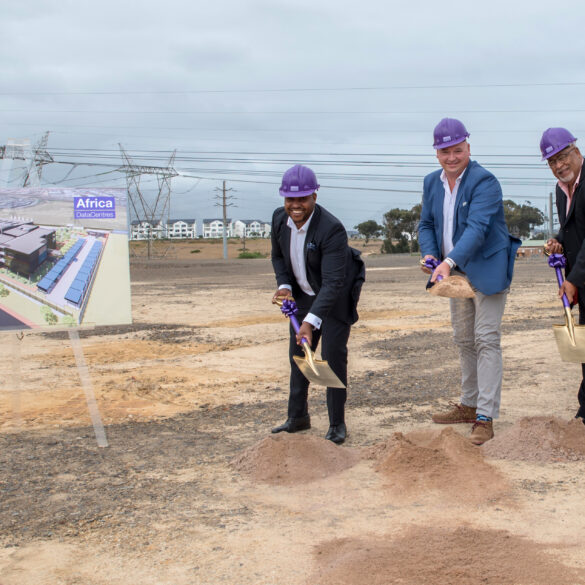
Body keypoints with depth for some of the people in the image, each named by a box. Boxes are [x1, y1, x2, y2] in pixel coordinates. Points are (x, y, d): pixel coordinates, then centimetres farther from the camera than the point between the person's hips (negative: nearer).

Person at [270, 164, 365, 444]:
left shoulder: (332, 229, -32)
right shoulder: (279, 219, -11)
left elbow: (333, 282, -37)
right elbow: (278, 256, 8)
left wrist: (311, 321, -45)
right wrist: (284, 285, -9)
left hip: (337, 295, -7)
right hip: (304, 293, 7)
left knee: (333, 355, -10)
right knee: (298, 352, 12)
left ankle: (337, 424, 2)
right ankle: (298, 416, 27)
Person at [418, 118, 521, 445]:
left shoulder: (484, 182, -19)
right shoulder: (432, 183, 5)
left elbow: (477, 228, -31)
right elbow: (427, 224, 13)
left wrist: (449, 261, -43)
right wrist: (429, 254, -7)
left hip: (487, 270, -8)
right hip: (456, 273, 8)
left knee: (486, 341, -9)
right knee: (464, 341, 16)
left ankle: (485, 418, -7)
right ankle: (469, 405, 30)